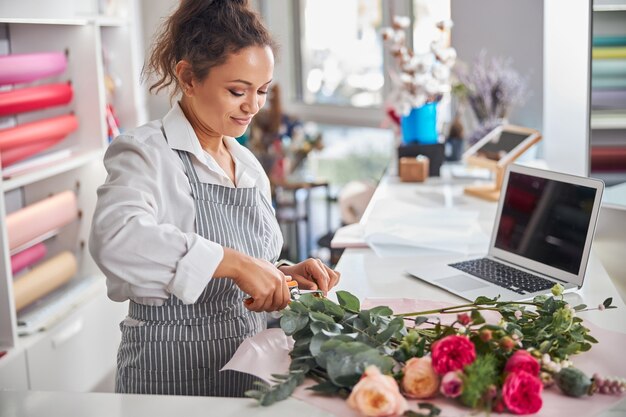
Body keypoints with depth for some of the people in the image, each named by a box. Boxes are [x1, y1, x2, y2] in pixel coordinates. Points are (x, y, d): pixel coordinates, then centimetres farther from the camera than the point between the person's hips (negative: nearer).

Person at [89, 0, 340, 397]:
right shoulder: (147, 153, -14)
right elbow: (115, 238, -36)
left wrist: (283, 275, -2)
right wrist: (235, 262, -38)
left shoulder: (248, 165, 9)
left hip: (247, 372, 7)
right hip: (172, 377, -7)